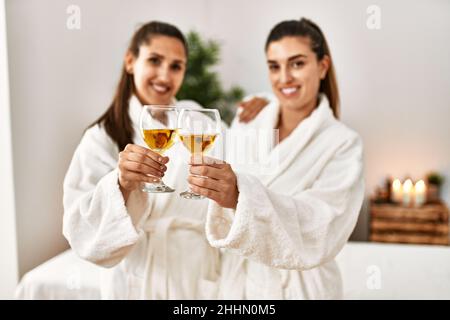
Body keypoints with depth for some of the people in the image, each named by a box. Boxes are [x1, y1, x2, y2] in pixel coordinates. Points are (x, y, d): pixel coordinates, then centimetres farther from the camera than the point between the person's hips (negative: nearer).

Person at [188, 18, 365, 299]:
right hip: (236, 281, 3)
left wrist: (241, 196, -42)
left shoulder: (343, 144, -15)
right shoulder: (248, 121, -4)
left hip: (298, 287, -3)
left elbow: (321, 228, -29)